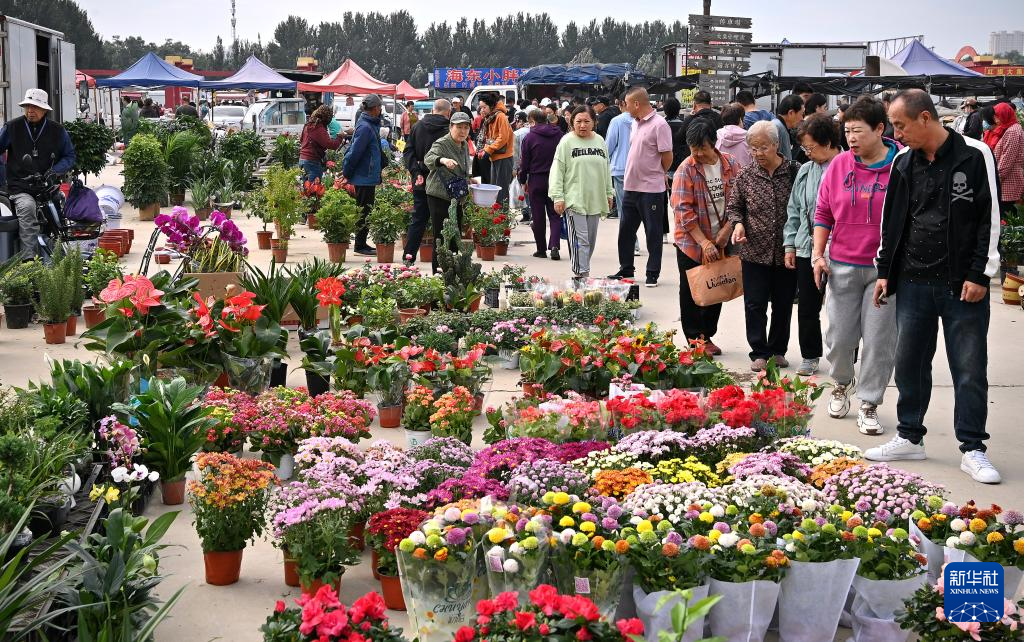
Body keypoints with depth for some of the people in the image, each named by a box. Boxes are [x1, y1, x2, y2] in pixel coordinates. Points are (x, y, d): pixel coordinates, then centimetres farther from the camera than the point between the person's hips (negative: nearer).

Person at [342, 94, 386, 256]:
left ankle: (362, 244, 21)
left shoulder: (371, 124, 12)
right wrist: (347, 172, -11)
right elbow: (355, 152, -20)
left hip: (367, 176, 10)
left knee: (365, 210, 14)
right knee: (365, 211, -4)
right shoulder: (365, 127, -20)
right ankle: (360, 246, 1)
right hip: (365, 177, -10)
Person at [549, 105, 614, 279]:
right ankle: (581, 274, -10)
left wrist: (609, 193, 18)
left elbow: (606, 170, 20)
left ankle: (583, 272, 20)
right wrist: (558, 197, -11)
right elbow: (557, 171, -5)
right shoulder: (567, 142, -3)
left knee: (591, 239, 9)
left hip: (595, 200, 5)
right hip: (574, 199, -5)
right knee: (580, 239, -11)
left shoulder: (600, 141, 12)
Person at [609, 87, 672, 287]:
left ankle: (652, 274, 8)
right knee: (626, 230, 14)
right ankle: (625, 269, 26)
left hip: (651, 188, -9)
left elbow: (667, 157, -13)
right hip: (631, 186, 9)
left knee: (653, 232, 2)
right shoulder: (636, 124, 12)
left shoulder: (659, 124, -14)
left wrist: (657, 174, 2)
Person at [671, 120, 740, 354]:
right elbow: (683, 210, -16)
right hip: (691, 242, -3)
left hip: (721, 242, 4)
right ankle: (695, 340, 14)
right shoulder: (686, 170, -12)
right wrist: (704, 242, -20)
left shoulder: (730, 164, -2)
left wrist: (724, 234, -10)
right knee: (691, 293, 4)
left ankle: (707, 336, 24)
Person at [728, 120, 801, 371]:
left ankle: (778, 350, 24)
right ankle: (759, 353, 12)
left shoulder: (794, 172, -4)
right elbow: (733, 207, 12)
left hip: (786, 253, 0)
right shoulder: (746, 176, 1)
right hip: (755, 252, 1)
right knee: (755, 304, 1)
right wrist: (738, 223, -9)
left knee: (783, 304, 10)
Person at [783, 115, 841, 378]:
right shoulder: (806, 171, 9)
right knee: (808, 307, 12)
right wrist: (790, 245, 11)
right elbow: (794, 210, 16)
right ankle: (809, 357, 25)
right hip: (807, 249, 6)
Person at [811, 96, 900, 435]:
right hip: (843, 266, 3)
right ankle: (842, 383, 36)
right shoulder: (840, 165, 3)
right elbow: (823, 212, 11)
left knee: (879, 339, 1)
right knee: (839, 335, 8)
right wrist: (818, 254, 5)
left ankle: (868, 404, 13)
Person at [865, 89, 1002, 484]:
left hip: (963, 285, -5)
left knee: (970, 369, 2)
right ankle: (910, 438, 25)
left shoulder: (975, 156, -8)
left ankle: (973, 450, 10)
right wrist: (885, 271, 12)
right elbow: (891, 221, 15)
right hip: (913, 283, 5)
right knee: (909, 363, 11)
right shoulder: (903, 163, 7)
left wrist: (980, 274, -11)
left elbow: (990, 218, -8)